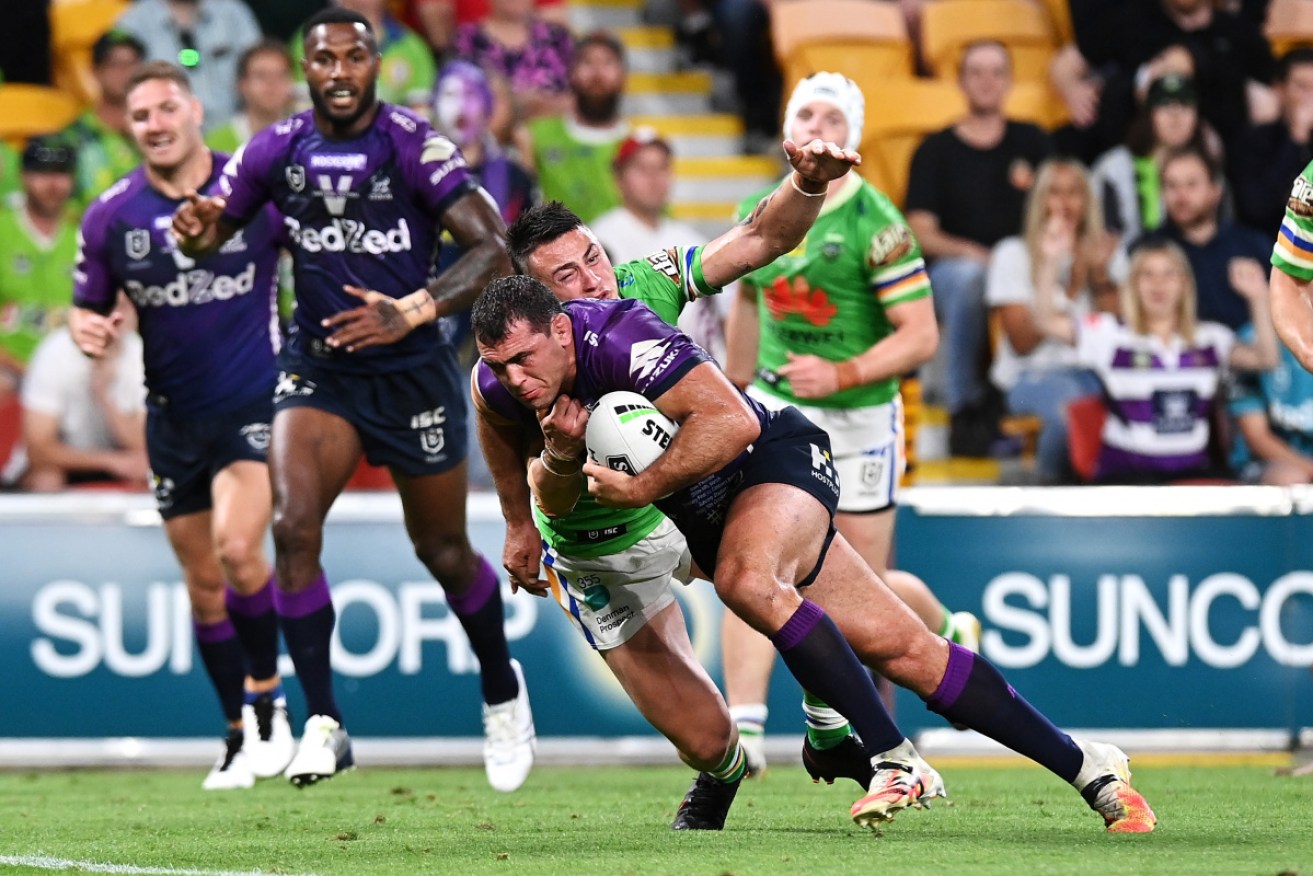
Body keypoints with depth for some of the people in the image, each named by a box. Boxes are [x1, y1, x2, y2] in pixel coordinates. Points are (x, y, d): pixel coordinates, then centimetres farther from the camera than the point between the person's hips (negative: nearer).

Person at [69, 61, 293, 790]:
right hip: (174, 420, 4)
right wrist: (86, 328, -13)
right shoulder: (110, 216, -2)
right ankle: (240, 736, 24)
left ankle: (267, 698, -2)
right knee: (203, 584, 9)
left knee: (237, 547, -24)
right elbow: (88, 307, 9)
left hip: (255, 403, -4)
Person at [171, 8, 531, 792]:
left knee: (443, 551, 9)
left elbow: (494, 250, -20)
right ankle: (324, 724, -11)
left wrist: (410, 313, -35)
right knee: (294, 527, -18)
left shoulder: (415, 147, -15)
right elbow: (214, 231, 11)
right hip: (318, 370, 3)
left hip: (412, 371, -3)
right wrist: (197, 227, -16)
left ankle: (502, 689, 37)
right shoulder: (278, 151, -3)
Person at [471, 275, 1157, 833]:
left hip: (779, 456, -7)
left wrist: (641, 489, -30)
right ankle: (1089, 769, 6)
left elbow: (733, 422, -34)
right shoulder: (502, 384, -6)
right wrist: (563, 456, -15)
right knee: (903, 648, 1)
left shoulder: (618, 337, -29)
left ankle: (895, 760, -28)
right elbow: (557, 502, 7)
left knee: (746, 580, -38)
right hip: (708, 517, 7)